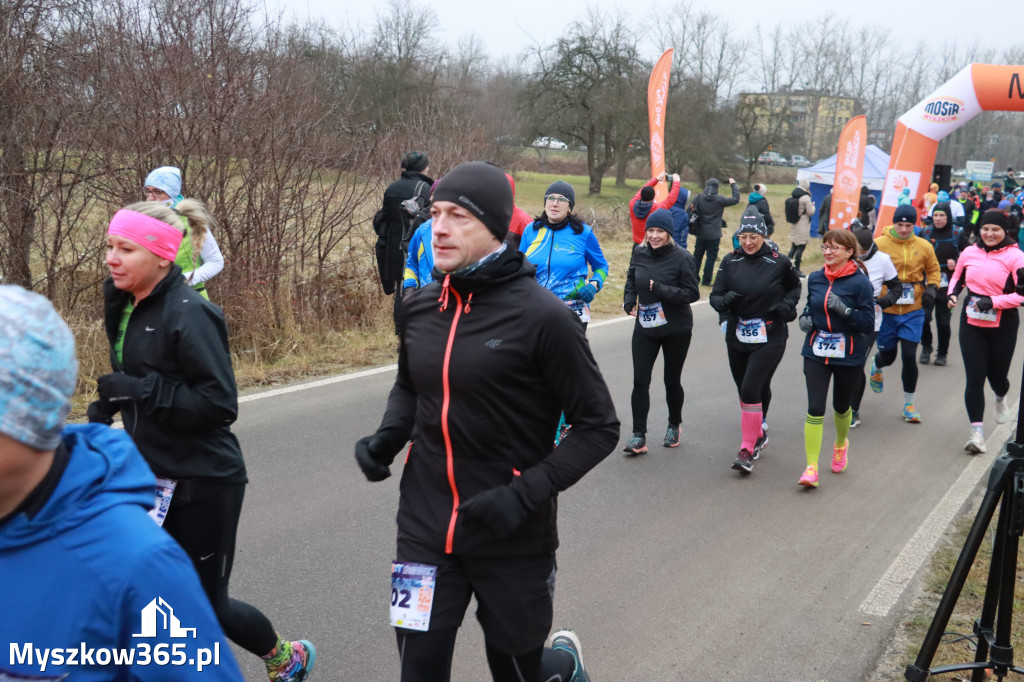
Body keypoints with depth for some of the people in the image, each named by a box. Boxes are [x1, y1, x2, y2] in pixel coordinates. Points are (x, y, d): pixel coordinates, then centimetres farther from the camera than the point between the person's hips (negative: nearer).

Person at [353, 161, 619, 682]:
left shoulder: (541, 316, -16)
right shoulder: (419, 307, 0)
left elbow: (598, 427, -11)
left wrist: (526, 494, -21)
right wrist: (387, 438, -2)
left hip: (513, 539, -4)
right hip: (425, 531, 4)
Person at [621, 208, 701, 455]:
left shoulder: (681, 257, -13)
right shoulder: (639, 253, 0)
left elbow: (692, 293, -14)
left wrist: (661, 290, -25)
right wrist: (629, 300, 0)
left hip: (676, 328, -3)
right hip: (644, 326, 3)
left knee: (672, 380, 11)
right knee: (640, 381, -5)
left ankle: (674, 426, 35)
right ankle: (639, 436, 1)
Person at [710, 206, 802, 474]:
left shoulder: (779, 262, -5)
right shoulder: (730, 262, 1)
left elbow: (794, 286, 14)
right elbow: (715, 295, 0)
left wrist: (788, 304, -6)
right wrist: (724, 301, -23)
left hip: (770, 338, -4)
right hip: (737, 338, 4)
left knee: (751, 389, -15)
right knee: (744, 390, 15)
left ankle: (748, 450, -8)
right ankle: (759, 434, 39)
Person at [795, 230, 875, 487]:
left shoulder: (860, 282, -10)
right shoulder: (815, 278, 3)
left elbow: (868, 324, -12)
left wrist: (844, 310, -27)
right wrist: (805, 319, -1)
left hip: (848, 356, -2)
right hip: (816, 352, 2)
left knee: (841, 406, 16)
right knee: (815, 408, -9)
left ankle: (841, 444, 48)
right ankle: (811, 467, -7)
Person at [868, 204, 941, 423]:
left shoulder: (924, 247, -1)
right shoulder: (879, 244, -10)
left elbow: (933, 270, 15)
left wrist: (931, 288, -2)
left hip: (913, 312, 1)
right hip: (885, 311, -1)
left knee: (909, 356, -4)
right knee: (888, 355, 10)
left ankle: (909, 404, 13)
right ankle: (876, 366, 50)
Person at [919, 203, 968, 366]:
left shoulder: (958, 233, -1)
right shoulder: (925, 232, 5)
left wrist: (956, 263, -13)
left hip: (947, 284, -1)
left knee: (943, 320, 5)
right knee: (923, 316, -15)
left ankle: (942, 354, 21)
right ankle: (926, 346, 10)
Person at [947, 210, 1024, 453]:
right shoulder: (969, 252, 2)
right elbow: (957, 278, 19)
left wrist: (993, 301, -22)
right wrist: (953, 294, 0)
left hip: (1003, 326, -2)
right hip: (971, 324, 2)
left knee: (996, 375, 11)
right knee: (974, 377, -5)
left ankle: (1001, 399, 50)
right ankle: (977, 432, -1)